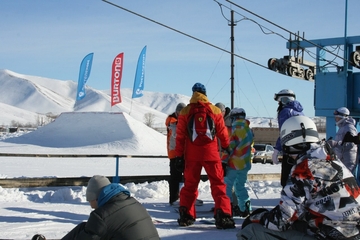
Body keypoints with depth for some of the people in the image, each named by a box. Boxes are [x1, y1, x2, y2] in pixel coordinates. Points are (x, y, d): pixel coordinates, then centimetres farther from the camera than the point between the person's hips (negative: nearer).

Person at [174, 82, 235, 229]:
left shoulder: (185, 112, 1)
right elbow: (222, 133, 6)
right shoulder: (215, 111, 0)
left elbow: (180, 135, 1)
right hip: (211, 153, -1)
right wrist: (226, 147, 22)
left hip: (191, 154, 1)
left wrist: (179, 154, 7)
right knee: (218, 184, 2)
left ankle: (185, 215, 10)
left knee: (190, 184, 12)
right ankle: (222, 215, -9)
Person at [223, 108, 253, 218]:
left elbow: (230, 145, -16)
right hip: (245, 163, 8)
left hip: (234, 163, -8)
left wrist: (224, 160, -13)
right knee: (240, 186, 16)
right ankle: (245, 208, 13)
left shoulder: (235, 128, -11)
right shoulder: (248, 129, 13)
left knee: (227, 185, -1)